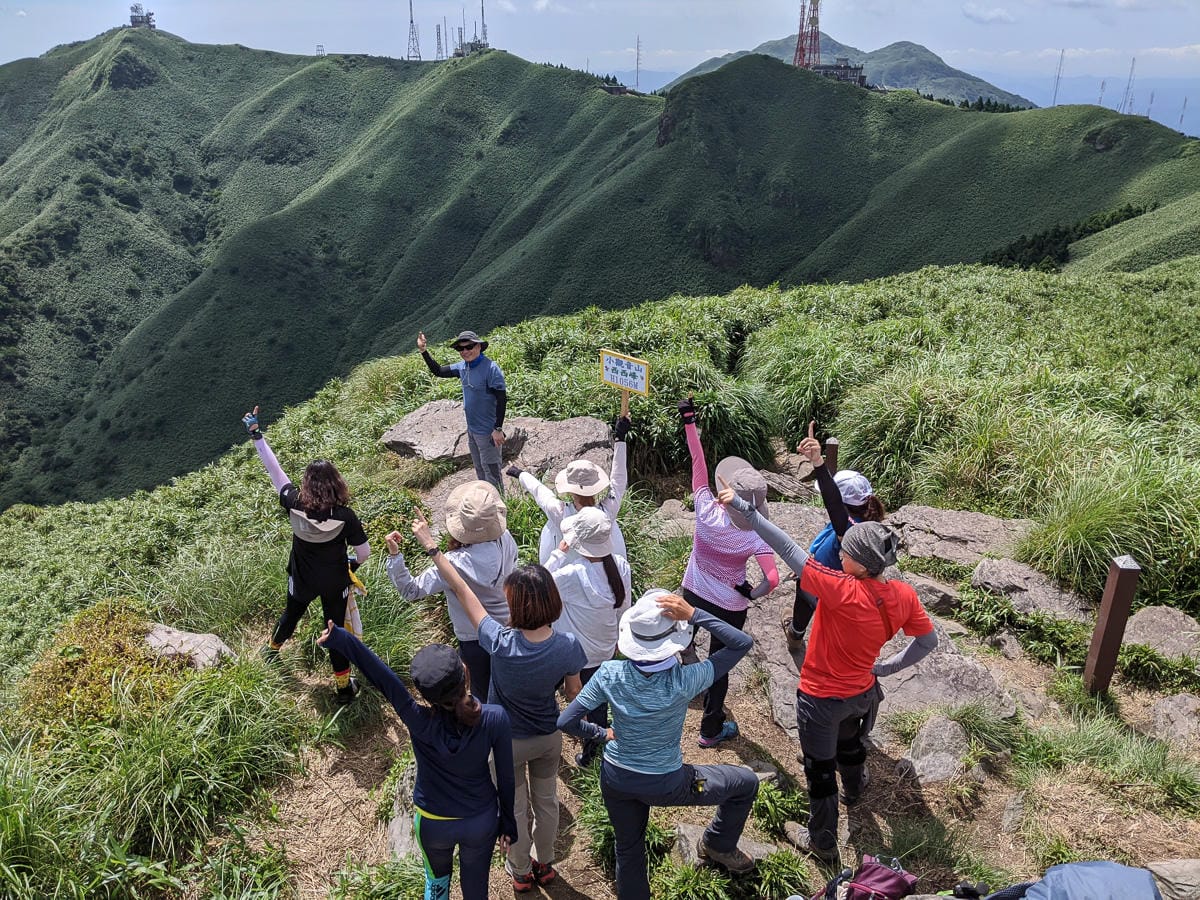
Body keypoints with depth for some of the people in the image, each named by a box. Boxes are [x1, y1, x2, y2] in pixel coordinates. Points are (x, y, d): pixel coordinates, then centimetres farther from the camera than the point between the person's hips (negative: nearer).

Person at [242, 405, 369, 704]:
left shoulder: (295, 505, -26)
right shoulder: (345, 516, -30)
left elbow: (273, 469, -16)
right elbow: (365, 551, -18)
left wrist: (256, 434, -7)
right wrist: (355, 562, 6)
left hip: (302, 579, 3)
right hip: (335, 582, -3)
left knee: (291, 613, 31)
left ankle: (272, 649, 61)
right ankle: (343, 686, 28)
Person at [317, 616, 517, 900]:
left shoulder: (420, 723, -32)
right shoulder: (495, 719, -29)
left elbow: (381, 677, -39)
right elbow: (506, 779, -15)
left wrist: (340, 640, -37)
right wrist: (508, 825, 1)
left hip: (432, 823, 0)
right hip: (482, 822, 0)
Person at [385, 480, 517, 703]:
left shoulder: (454, 564, -34)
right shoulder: (505, 540, -20)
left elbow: (411, 590, -28)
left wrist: (394, 555, -34)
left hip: (475, 641, -5)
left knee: (484, 693, 22)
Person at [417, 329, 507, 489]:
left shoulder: (491, 368, -20)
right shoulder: (462, 366, 2)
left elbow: (502, 399, -20)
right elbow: (438, 371, 15)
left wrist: (498, 429, -22)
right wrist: (423, 351, 4)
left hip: (488, 432, -8)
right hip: (472, 430, 8)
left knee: (491, 472, -1)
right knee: (480, 471, 20)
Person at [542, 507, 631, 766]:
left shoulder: (573, 574, -34)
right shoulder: (621, 566, -17)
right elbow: (624, 608, -1)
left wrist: (560, 552, -19)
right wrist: (617, 637, 16)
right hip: (603, 650, 5)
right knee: (597, 702, 24)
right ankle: (591, 752, 41)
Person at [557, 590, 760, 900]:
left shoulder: (610, 674, -22)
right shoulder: (683, 681, -30)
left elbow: (566, 722, -15)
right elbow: (743, 643, -22)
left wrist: (603, 734, 2)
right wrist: (694, 614, -30)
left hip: (615, 779, 3)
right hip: (665, 786, -3)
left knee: (628, 850, 29)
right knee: (747, 783, 20)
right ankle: (718, 845, 41)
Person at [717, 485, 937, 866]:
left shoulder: (844, 592, -36)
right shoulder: (904, 596, -16)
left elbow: (789, 549, -40)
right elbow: (928, 641, 0)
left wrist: (743, 507, -39)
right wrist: (884, 668, 7)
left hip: (821, 699, -7)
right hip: (861, 693, 7)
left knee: (820, 770, 16)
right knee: (849, 742, 37)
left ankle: (823, 843, 36)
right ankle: (854, 789, 66)